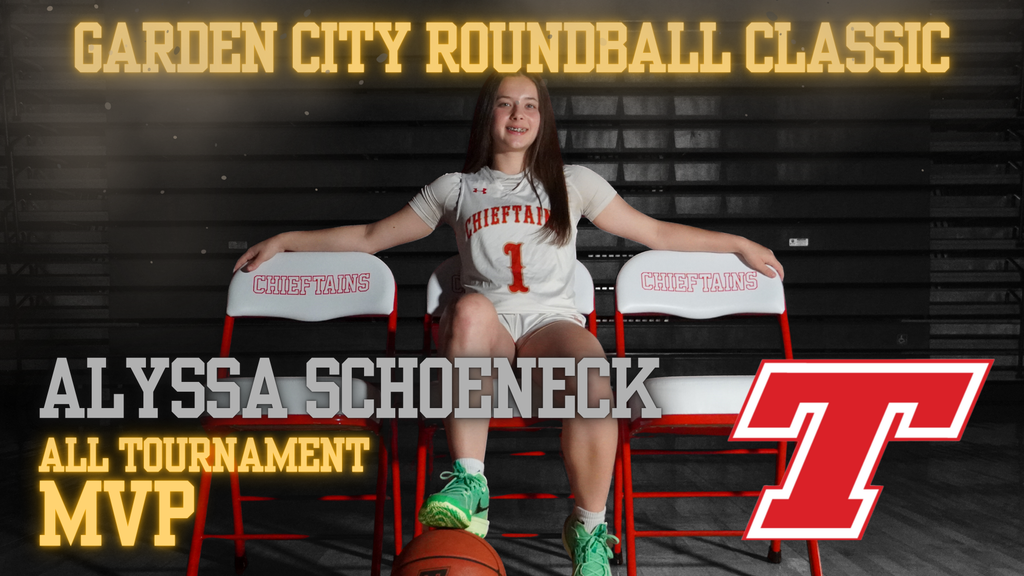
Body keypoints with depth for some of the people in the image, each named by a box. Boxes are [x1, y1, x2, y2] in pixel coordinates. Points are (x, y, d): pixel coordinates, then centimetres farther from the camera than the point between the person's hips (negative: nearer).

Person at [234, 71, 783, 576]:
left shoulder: (573, 182, 20)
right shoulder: (455, 189, 20)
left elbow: (655, 231, 22)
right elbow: (370, 237, 24)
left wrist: (738, 244, 16)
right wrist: (285, 239, 18)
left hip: (552, 322, 0)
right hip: (482, 329, 0)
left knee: (595, 382, -36)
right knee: (470, 308, -39)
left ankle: (588, 529, -16)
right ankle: (468, 483, -38)